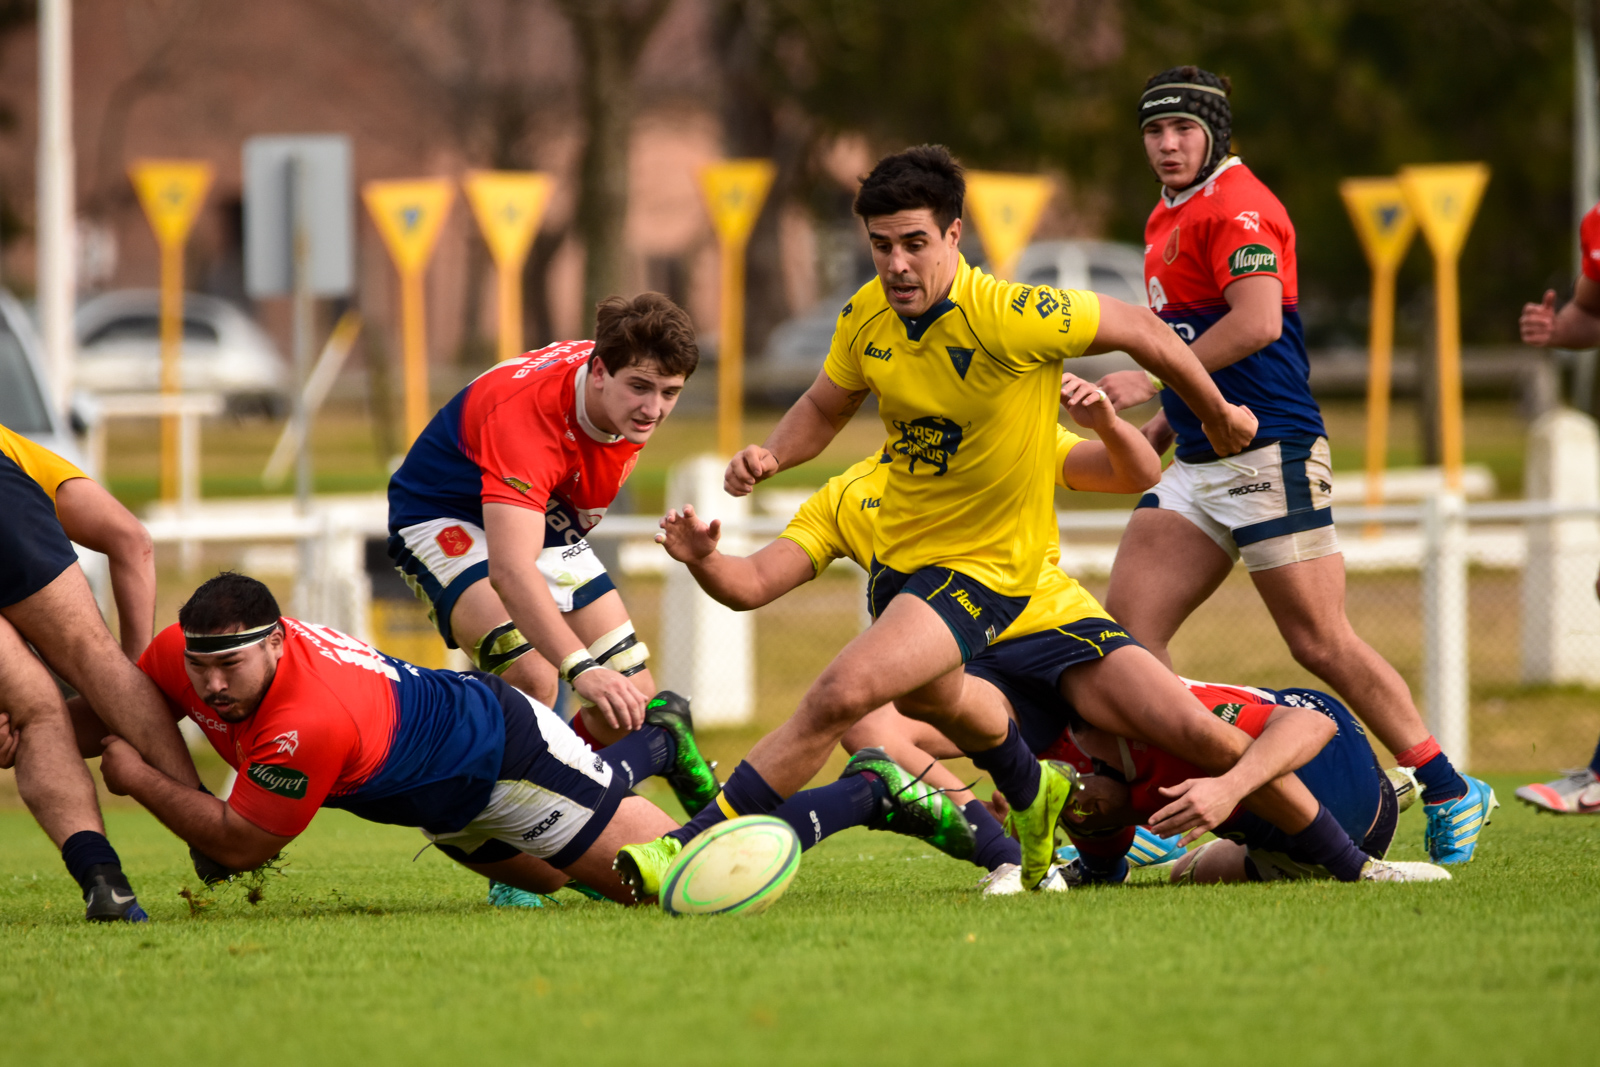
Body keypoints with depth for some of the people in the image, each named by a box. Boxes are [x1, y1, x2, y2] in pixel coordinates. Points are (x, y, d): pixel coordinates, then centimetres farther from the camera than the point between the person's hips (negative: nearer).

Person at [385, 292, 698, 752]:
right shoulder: (526, 414, -40)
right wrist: (581, 668, -64)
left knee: (634, 695, -4)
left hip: (544, 520, 7)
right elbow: (508, 569, -52)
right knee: (531, 677, -34)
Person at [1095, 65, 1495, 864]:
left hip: (1269, 456, -9)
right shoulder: (1169, 218, 20)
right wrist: (1156, 430, 20)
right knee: (1127, 626, -2)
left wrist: (1151, 379, -18)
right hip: (1198, 464, 9)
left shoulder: (1237, 206, -11)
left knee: (1321, 645, -6)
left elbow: (1258, 321, -23)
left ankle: (1450, 793, 5)